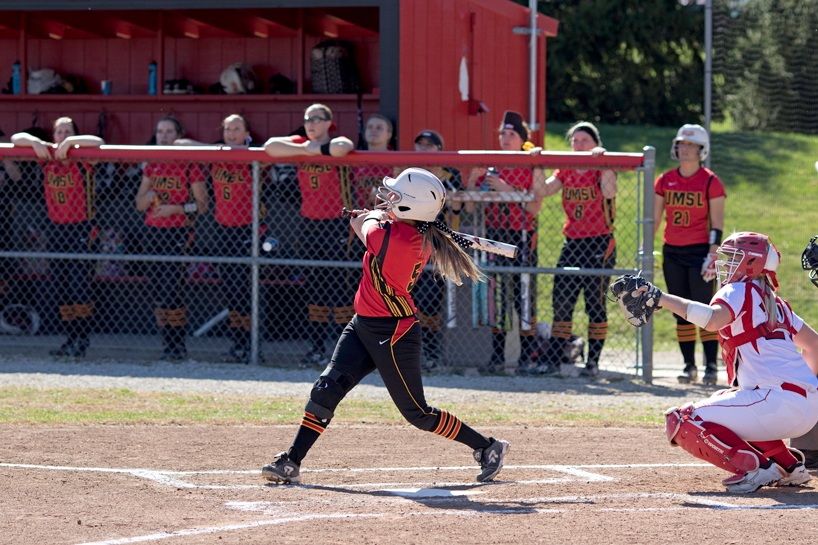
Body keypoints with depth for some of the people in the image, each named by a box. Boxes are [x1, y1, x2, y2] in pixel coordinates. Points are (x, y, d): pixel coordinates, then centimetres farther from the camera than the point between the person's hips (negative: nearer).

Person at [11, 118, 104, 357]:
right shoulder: (47, 154, 4)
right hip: (56, 227, 6)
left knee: (79, 281, -12)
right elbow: (16, 138, 5)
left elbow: (99, 142, -28)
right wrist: (35, 142, -14)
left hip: (81, 227, -6)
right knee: (61, 285, 7)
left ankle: (83, 337, -9)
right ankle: (71, 339, 12)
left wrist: (70, 142, -28)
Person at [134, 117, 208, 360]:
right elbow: (139, 204, 17)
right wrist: (147, 198, -5)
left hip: (178, 233, -6)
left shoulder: (191, 165, -4)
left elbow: (202, 205, -4)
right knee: (157, 290, 4)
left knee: (170, 290, -13)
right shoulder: (152, 165, 13)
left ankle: (178, 345, -6)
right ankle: (167, 343, 9)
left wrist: (176, 208, -16)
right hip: (152, 230, 6)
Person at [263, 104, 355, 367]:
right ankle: (316, 348, 12)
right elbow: (270, 146, -9)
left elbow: (341, 148, -30)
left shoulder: (338, 143, -4)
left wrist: (316, 149, -14)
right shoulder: (301, 144, 8)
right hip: (309, 224, 5)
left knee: (337, 283, -9)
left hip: (336, 224, -5)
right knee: (315, 285, 8)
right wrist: (304, 150, -14)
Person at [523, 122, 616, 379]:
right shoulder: (566, 171, 11)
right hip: (572, 242, 5)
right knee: (561, 301, 1)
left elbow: (609, 192, -25)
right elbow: (542, 191, -2)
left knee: (595, 304, -2)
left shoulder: (602, 169, -4)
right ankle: (552, 360, 3)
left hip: (599, 242, -5)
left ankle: (593, 362, 5)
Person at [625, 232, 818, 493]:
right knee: (723, 401, 37)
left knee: (681, 422, -7)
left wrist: (661, 298, -22)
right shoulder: (775, 302, 22)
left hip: (780, 403, -9)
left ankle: (756, 466, -19)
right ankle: (790, 465, 23)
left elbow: (713, 319, -24)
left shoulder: (739, 291, -2)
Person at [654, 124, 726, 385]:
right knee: (682, 313, 6)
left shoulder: (710, 182, -4)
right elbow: (654, 219, 11)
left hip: (700, 252, -4)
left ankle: (711, 366, -5)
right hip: (672, 253, 5)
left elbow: (717, 223, -6)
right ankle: (689, 366, 11)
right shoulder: (665, 180, 8)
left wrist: (713, 255, -13)